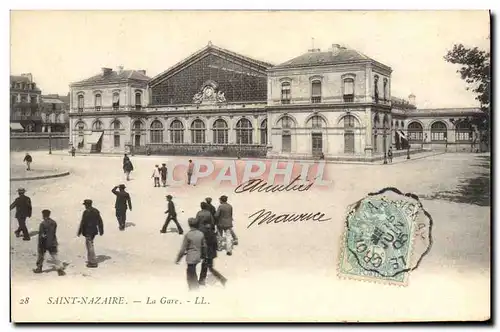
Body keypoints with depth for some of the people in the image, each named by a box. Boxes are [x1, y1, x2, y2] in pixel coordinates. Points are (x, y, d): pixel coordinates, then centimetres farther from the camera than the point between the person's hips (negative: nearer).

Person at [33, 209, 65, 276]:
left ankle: (39, 268, 30)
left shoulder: (43, 223, -15)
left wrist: (40, 245, -10)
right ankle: (60, 269, -10)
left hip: (44, 243, -4)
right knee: (54, 256, 3)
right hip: (53, 243, 4)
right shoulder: (54, 223, 2)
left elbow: (41, 235, -15)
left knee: (41, 256, 16)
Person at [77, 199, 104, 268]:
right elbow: (100, 222, 11)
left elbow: (82, 223, -15)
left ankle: (93, 262, -2)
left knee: (90, 246, -3)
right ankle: (90, 260, 30)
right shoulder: (96, 211, 7)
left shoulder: (86, 212, -16)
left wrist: (79, 232, -7)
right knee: (89, 245, 21)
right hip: (94, 231, 8)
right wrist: (101, 231, 19)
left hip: (88, 231, -8)